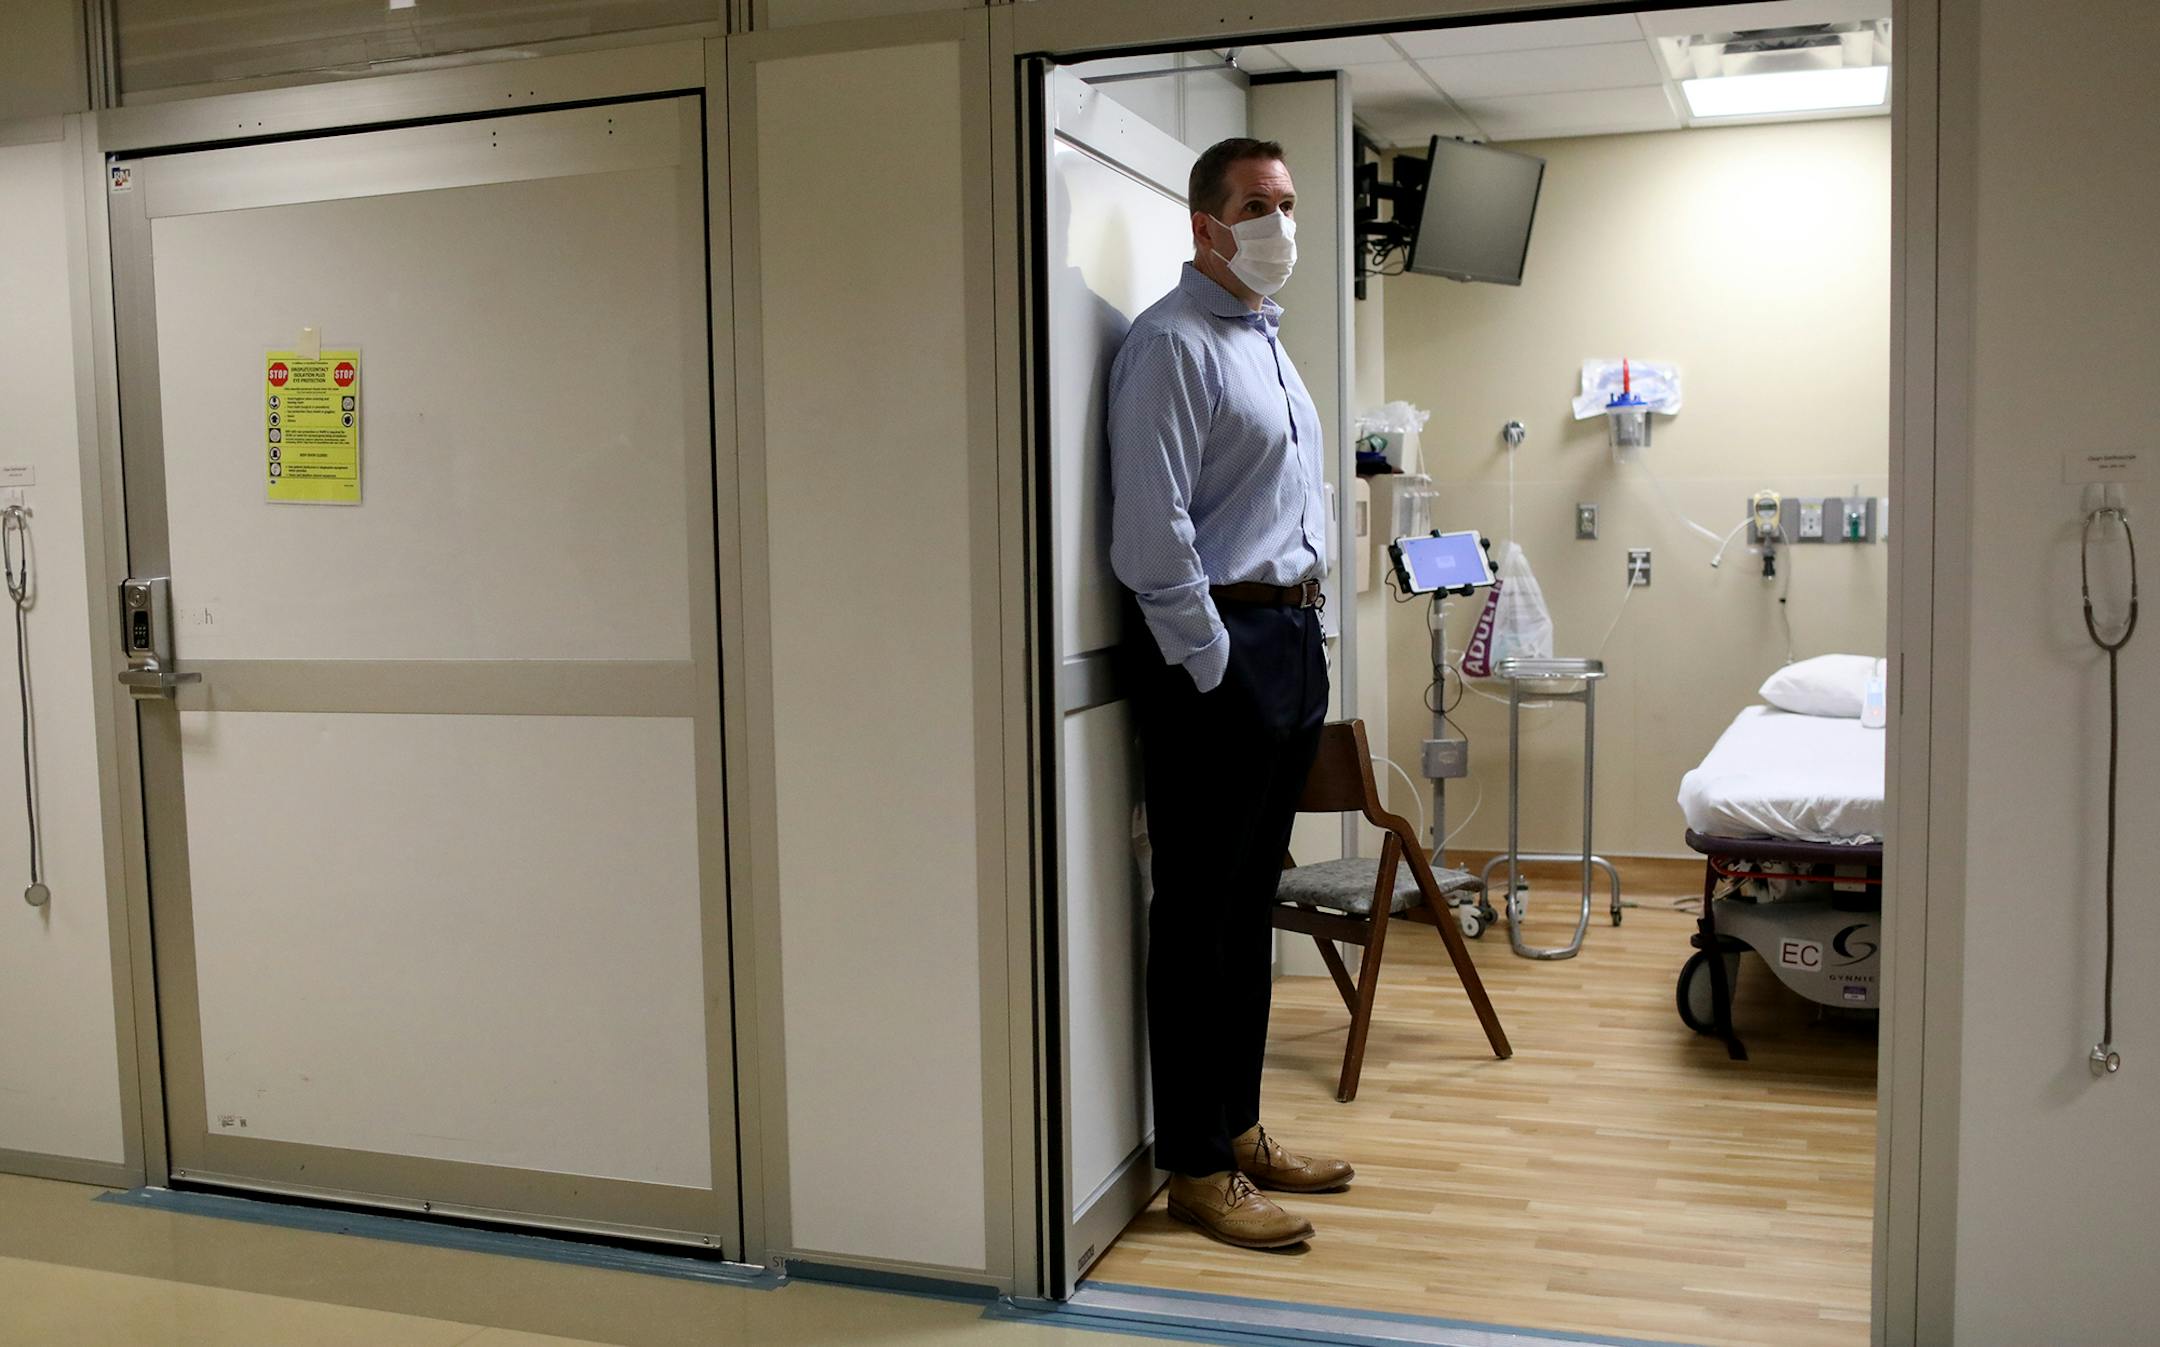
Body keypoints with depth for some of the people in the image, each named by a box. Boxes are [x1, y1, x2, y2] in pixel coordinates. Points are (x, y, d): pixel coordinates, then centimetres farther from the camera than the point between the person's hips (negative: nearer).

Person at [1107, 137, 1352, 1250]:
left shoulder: (1268, 340, 20)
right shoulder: (1171, 343, -10)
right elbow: (1153, 536, -18)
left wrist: (1301, 636, 18)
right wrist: (1215, 667, -16)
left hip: (1290, 634, 10)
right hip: (1214, 648, -9)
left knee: (1251, 904, 15)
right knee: (1198, 914, -2)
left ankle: (1239, 1128, 28)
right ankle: (1197, 1169, 9)